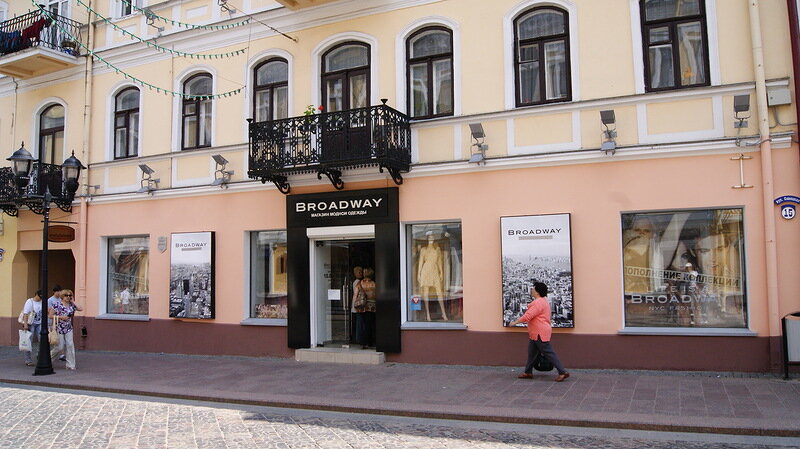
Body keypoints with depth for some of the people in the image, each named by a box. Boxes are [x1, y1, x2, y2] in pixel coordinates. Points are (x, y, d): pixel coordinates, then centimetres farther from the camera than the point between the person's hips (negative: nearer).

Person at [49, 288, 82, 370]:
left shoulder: (71, 305, 7)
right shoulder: (57, 305, -7)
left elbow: (80, 309, -4)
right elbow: (50, 316, -7)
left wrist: (73, 302, -1)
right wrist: (61, 317, -16)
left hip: (68, 329, 4)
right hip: (59, 329, -4)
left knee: (70, 346, -4)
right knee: (60, 346, 0)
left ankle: (70, 365, 0)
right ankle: (49, 355, 30)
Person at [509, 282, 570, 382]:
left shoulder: (539, 302, -20)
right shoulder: (542, 301, 15)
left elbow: (528, 316, -23)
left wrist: (515, 322, -15)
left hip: (540, 334, -11)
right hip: (536, 333, 11)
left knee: (549, 353, -7)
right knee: (531, 352, 16)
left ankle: (563, 372, -3)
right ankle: (528, 372, 24)